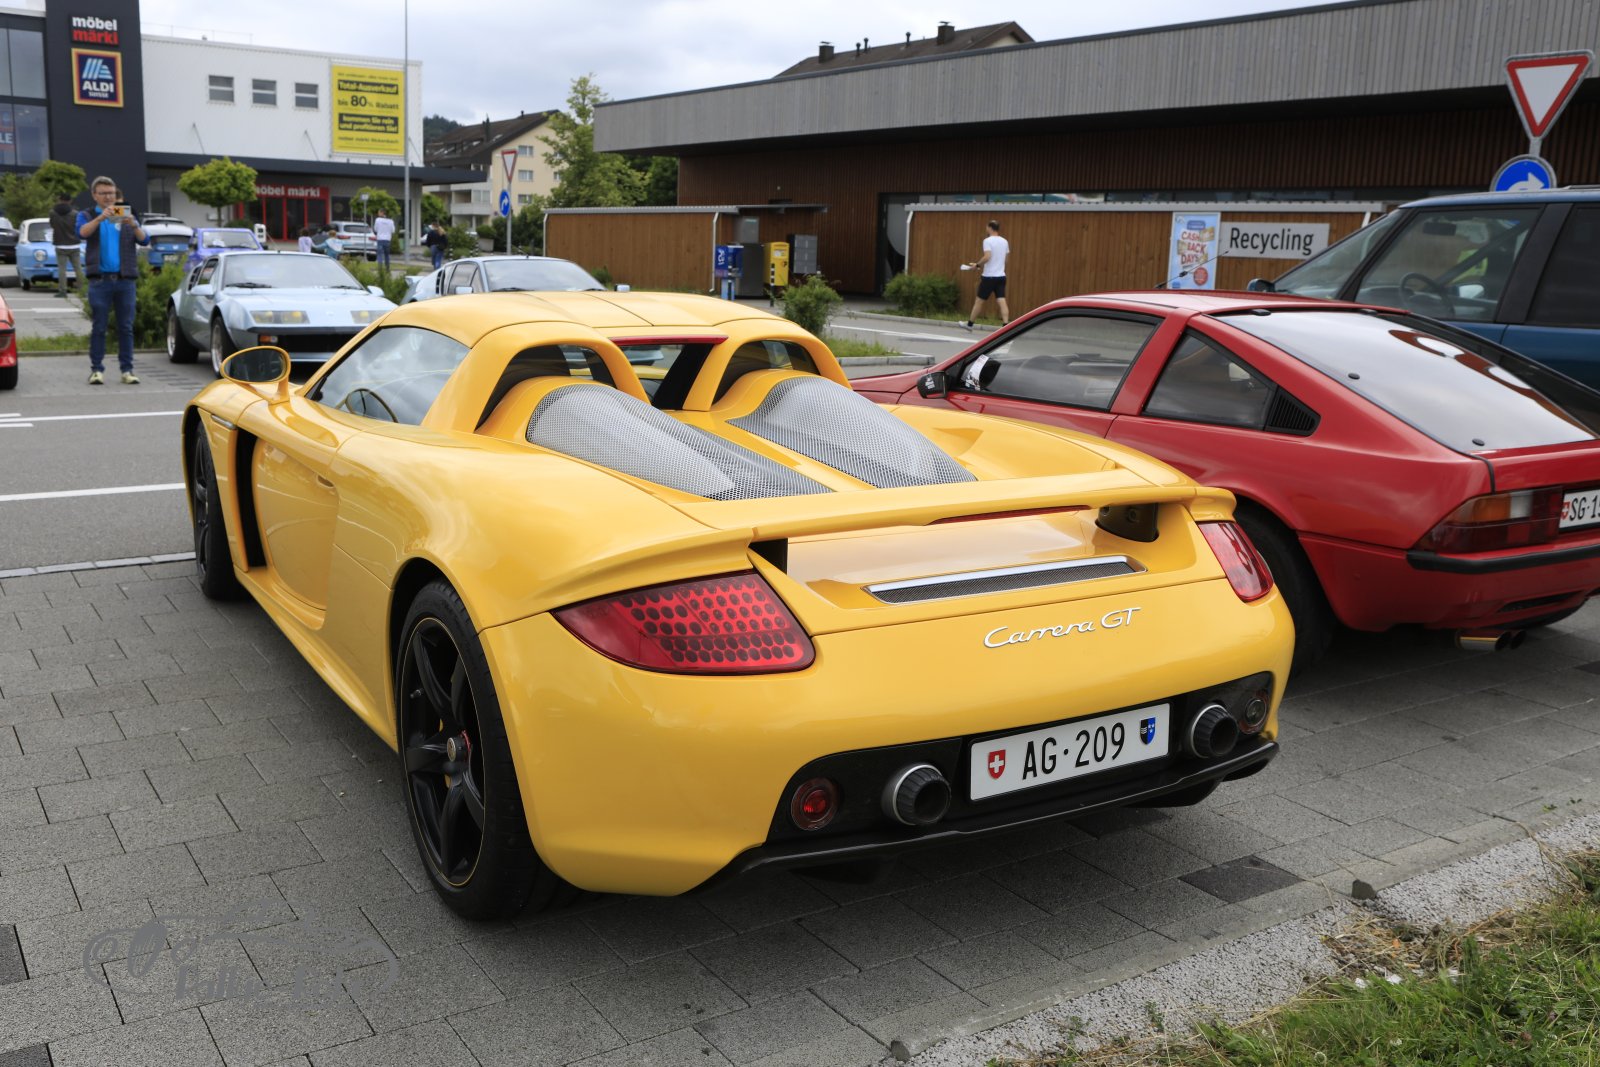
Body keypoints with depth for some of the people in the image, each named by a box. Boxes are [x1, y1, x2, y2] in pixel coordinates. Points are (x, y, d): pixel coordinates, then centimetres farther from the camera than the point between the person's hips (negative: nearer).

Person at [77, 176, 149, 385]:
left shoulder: (127, 215, 15)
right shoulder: (87, 216, 10)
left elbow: (144, 240, 1)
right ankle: (96, 369, 1)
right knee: (98, 328, -1)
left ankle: (127, 370, 4)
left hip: (125, 280, 2)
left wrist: (133, 225, -18)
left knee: (126, 328, 1)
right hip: (100, 280, -2)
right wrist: (100, 218, -28)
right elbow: (82, 232, -12)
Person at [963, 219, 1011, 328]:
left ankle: (969, 324, 20)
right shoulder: (1004, 241, 10)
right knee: (1002, 302, -3)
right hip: (1001, 276, 5)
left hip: (989, 277, -5)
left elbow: (987, 257, -22)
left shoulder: (988, 240, -10)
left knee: (978, 301, 8)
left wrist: (977, 264, -10)